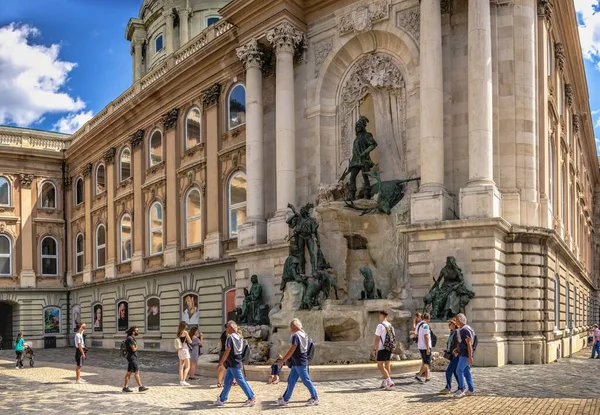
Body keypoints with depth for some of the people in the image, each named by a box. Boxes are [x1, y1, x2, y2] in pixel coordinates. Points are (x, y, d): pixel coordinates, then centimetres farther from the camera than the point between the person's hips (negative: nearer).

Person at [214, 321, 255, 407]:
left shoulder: (230, 338, -16)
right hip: (237, 362, 9)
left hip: (233, 364, -9)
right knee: (227, 381, 12)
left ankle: (251, 398, -3)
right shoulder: (239, 337, 11)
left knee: (241, 381, -5)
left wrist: (221, 362, -13)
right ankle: (222, 399, 17)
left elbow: (227, 352, -20)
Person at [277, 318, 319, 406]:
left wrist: (282, 361, -14)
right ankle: (285, 399, 16)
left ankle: (315, 398, 4)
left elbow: (292, 350, -19)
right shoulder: (303, 335, 11)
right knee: (291, 381, 12)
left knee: (306, 381, -2)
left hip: (299, 363, -10)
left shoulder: (295, 336, -16)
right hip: (296, 363, 10)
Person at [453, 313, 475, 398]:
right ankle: (471, 390, 16)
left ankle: (461, 390, -5)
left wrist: (470, 357, -23)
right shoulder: (460, 330, 13)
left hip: (465, 355, -10)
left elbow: (469, 344, -21)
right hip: (462, 354, 10)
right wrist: (457, 350, 14)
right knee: (466, 372, 11)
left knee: (459, 371, -10)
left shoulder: (465, 330, -18)